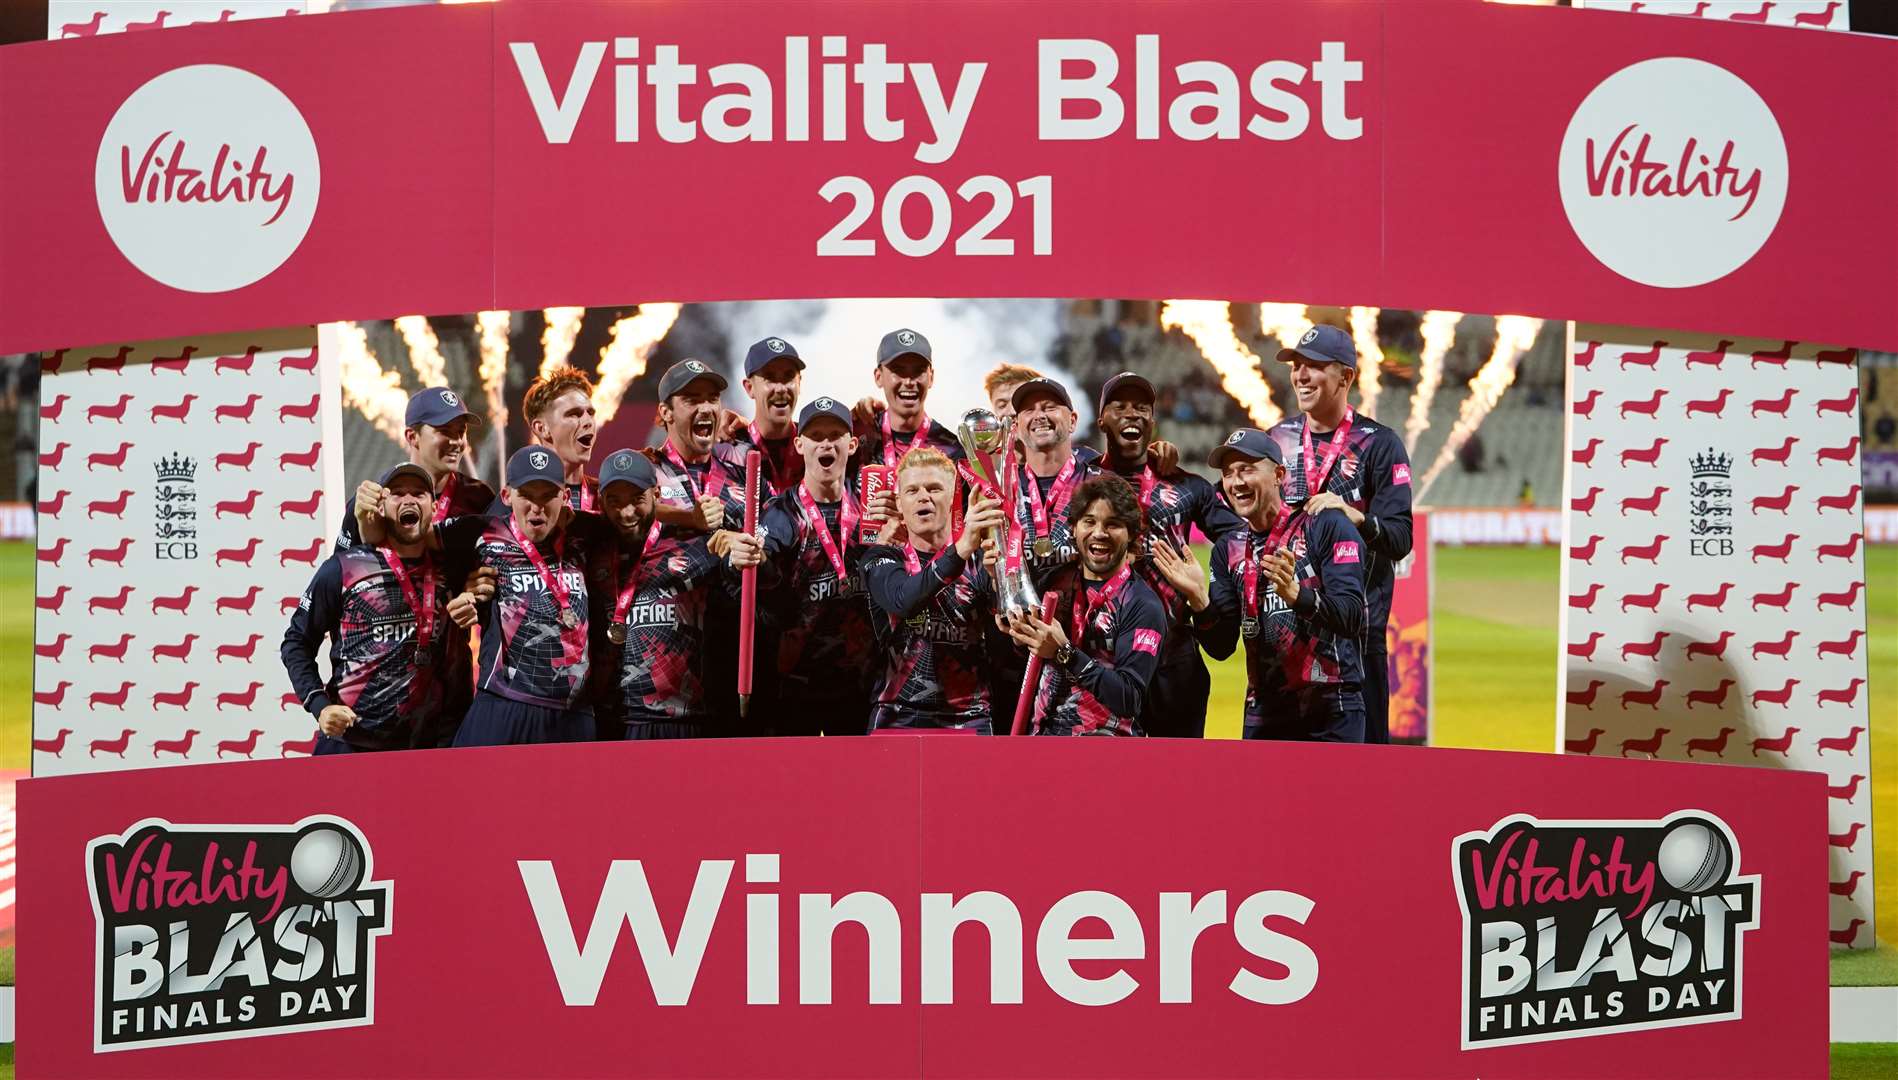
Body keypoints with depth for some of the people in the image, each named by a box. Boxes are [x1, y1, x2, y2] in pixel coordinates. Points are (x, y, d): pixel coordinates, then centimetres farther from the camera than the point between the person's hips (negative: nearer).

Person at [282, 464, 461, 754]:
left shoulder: (445, 573, 8)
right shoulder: (343, 569, -3)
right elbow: (296, 643, 3)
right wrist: (320, 706, -9)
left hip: (423, 747, 3)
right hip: (349, 743, -3)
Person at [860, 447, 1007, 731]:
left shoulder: (978, 563, 8)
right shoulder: (881, 560, 6)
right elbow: (902, 600, -18)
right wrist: (960, 550, -32)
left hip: (966, 718, 0)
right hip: (898, 716, 0)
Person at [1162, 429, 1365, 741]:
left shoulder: (1326, 527, -4)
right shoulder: (1229, 550, 12)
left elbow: (1354, 619, -15)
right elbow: (1221, 647, 7)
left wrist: (1295, 593, -31)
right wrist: (1198, 599, -12)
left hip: (1332, 715, -5)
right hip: (1264, 713, 5)